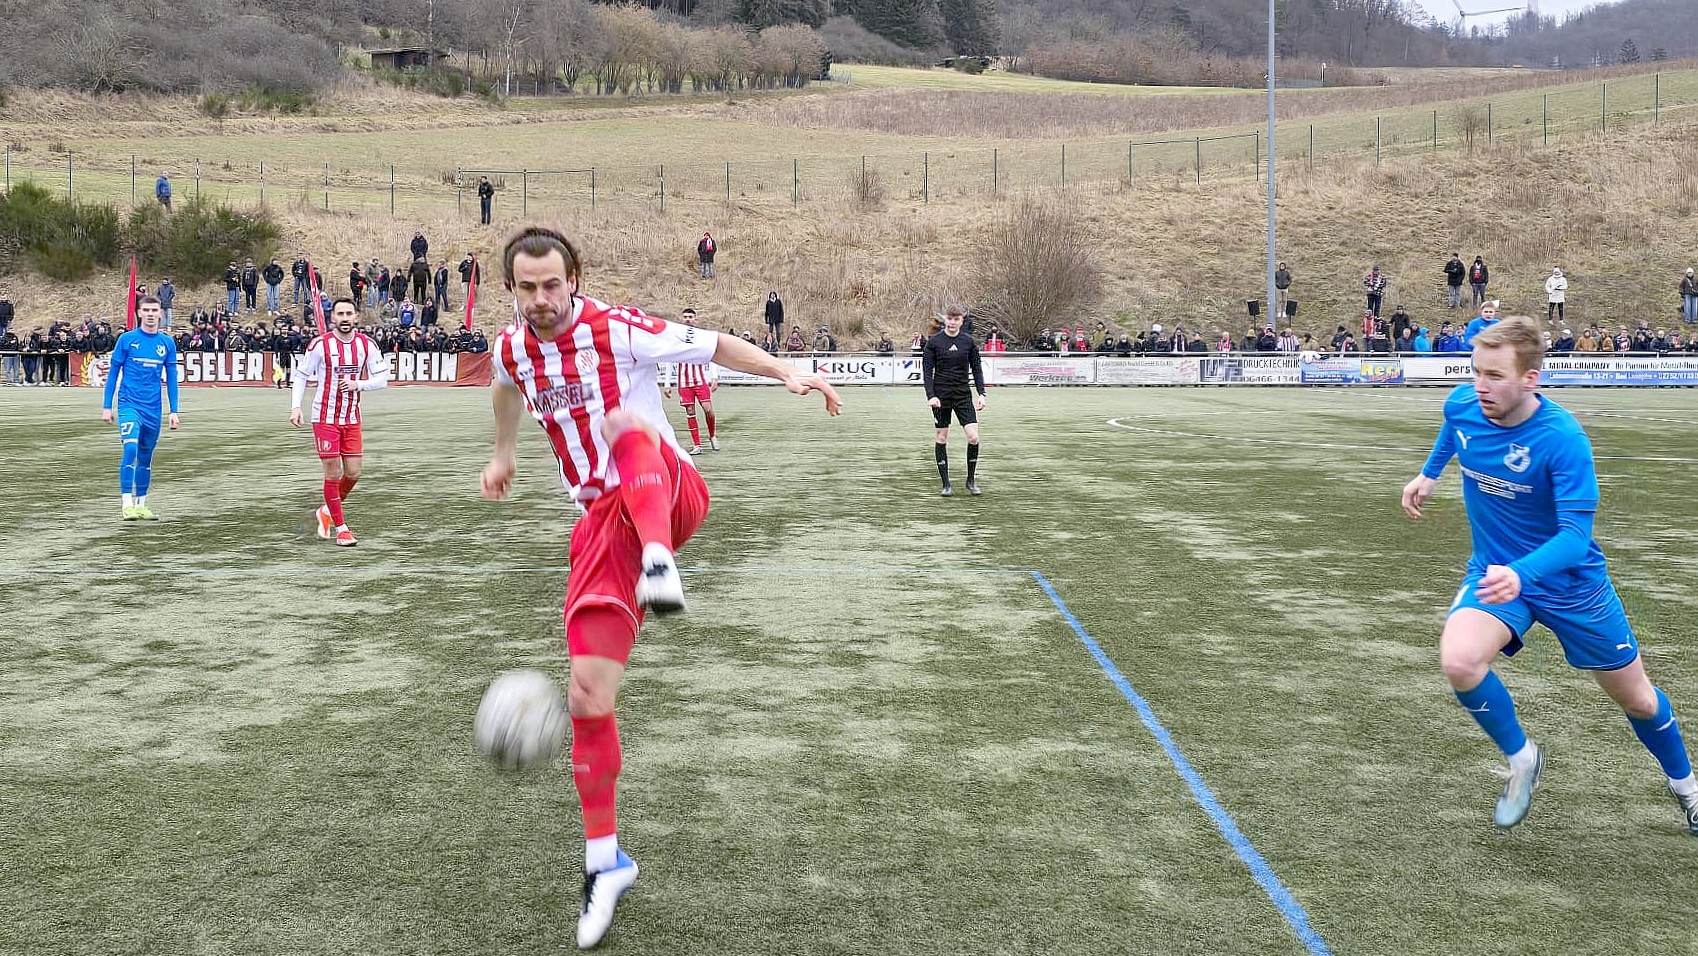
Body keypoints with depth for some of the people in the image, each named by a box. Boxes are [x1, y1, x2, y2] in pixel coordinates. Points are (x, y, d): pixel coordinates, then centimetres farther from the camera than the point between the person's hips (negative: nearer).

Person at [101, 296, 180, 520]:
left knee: (146, 458, 11)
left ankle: (141, 505, 21)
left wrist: (174, 411, 5)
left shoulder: (167, 343, 5)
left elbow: (171, 378, 10)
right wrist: (107, 406, 0)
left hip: (153, 408, 4)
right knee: (130, 449, -19)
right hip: (129, 404, -3)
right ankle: (127, 504, -16)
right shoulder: (127, 339, -3)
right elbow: (113, 373, 2)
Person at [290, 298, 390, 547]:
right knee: (333, 473, -3)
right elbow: (301, 375, 0)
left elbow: (382, 379, 2)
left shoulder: (367, 345, 0)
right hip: (325, 418, -4)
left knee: (353, 473, 4)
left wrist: (357, 384, -16)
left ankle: (327, 511, 30)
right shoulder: (320, 344, -9)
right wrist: (295, 406, -10)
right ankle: (340, 527, 10)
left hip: (352, 419, 4)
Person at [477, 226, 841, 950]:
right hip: (602, 522, 4)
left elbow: (714, 345, -2)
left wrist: (786, 372, -14)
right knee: (587, 697, -5)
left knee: (626, 423, -39)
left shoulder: (617, 328, -8)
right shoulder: (513, 349, 8)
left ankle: (659, 567, -62)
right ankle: (604, 862, 10)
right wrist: (503, 455, 43)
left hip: (667, 495, -4)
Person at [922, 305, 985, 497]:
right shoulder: (934, 341, -4)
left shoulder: (969, 341, 2)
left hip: (963, 395, 2)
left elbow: (977, 368, 8)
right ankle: (945, 484, 10)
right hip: (941, 395, -1)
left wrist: (981, 393, -1)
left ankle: (971, 480, 8)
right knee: (942, 437, 2)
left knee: (973, 437, -9)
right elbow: (927, 370, -3)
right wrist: (931, 395, -14)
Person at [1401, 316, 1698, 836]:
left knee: (1636, 697, 13)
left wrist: (1520, 575, -50)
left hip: (1568, 578, -3)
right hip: (1494, 570, 3)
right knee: (1459, 661, -28)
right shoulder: (1462, 405, -15)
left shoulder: (1563, 439, -30)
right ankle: (1521, 759, 0)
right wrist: (1429, 473, 19)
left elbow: (1575, 534, -33)